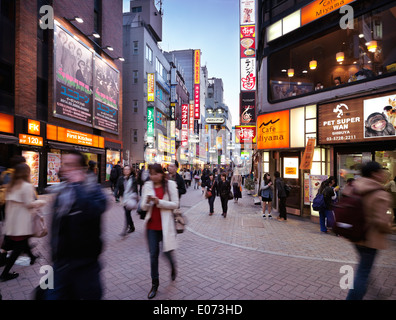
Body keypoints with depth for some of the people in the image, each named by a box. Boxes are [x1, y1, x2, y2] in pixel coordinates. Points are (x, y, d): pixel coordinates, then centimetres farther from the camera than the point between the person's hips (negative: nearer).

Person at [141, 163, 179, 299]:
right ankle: (155, 283, 28)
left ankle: (173, 266, 42)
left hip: (165, 224, -2)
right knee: (153, 254, 9)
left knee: (167, 251, 5)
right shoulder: (147, 185, 2)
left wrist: (159, 202, -20)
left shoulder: (170, 184, -6)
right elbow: (144, 207, 3)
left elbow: (175, 204, -8)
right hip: (152, 225, 3)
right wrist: (147, 201, -20)